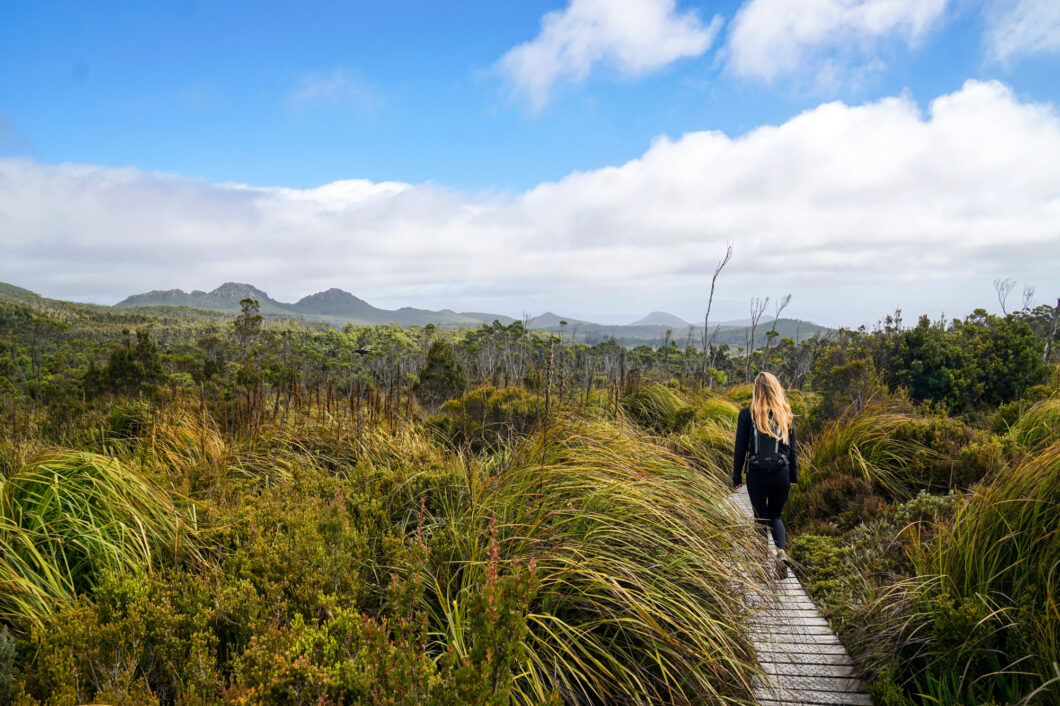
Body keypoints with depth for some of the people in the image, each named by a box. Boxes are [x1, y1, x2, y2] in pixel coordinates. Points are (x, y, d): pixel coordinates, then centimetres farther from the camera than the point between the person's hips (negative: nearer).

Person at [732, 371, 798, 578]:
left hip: (756, 474, -2)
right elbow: (792, 448, 7)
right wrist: (793, 476, 15)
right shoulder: (786, 414, 3)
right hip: (781, 473, 2)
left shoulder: (747, 414, -5)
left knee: (761, 517, 12)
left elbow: (740, 448, -3)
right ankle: (781, 551, -8)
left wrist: (736, 477, 4)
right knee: (776, 515, 16)